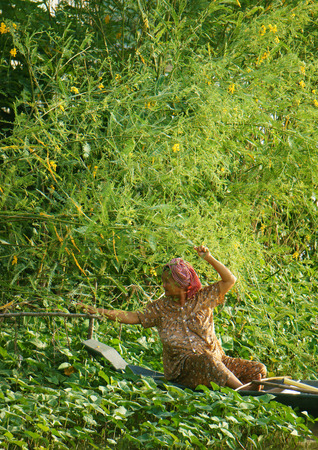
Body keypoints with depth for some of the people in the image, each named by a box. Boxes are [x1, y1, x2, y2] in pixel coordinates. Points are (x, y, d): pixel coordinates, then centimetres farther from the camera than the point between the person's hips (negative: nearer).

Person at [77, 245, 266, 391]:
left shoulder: (202, 298, 6)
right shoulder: (161, 307, 8)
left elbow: (230, 280, 2)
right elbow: (134, 317, 6)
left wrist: (209, 258, -8)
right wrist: (100, 311, -2)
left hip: (216, 357, 3)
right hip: (181, 367, -3)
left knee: (258, 370, -17)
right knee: (206, 361, -40)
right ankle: (242, 389, -48)